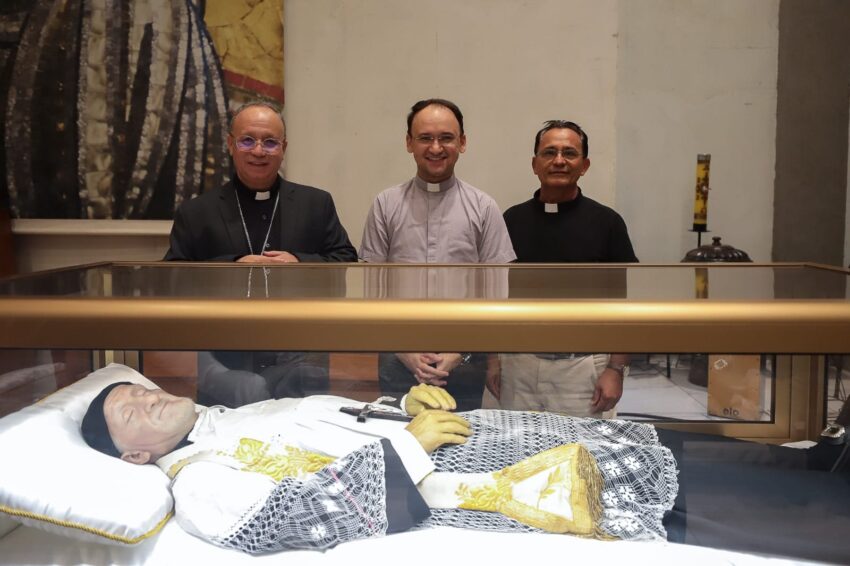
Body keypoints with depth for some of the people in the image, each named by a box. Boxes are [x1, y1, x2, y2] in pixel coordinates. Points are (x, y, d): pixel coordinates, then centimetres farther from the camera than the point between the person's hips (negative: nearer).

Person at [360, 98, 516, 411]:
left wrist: (461, 351, -7)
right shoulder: (386, 205, 3)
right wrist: (404, 349, -6)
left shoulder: (483, 207, 2)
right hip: (398, 361, 1)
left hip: (465, 364, 0)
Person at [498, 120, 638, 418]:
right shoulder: (512, 219, 5)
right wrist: (492, 358, 4)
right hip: (518, 363, 2)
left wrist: (617, 369, -8)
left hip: (581, 366, -2)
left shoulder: (606, 222, -2)